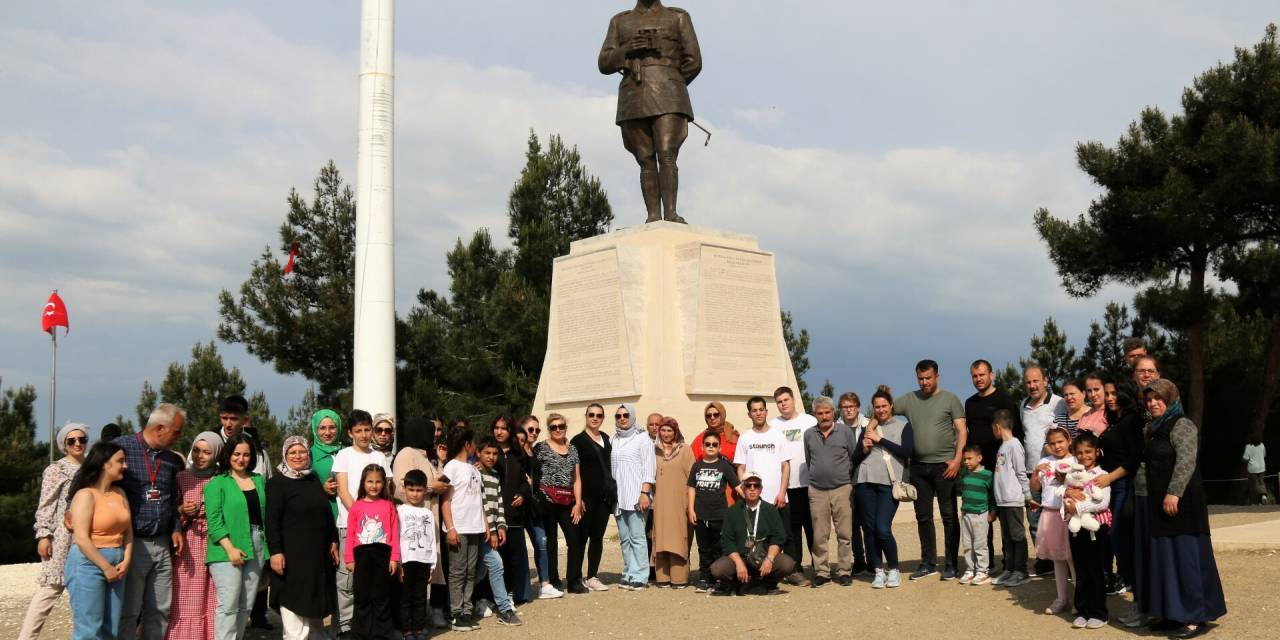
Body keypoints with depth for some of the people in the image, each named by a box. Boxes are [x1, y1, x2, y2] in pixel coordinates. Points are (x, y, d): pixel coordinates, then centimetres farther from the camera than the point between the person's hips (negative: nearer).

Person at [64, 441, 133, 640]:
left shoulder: (120, 493, 12)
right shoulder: (85, 495, -9)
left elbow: (127, 530, 10)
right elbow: (81, 539, -16)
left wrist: (126, 560, -5)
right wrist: (106, 567, -14)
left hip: (115, 564, 7)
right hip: (88, 563, -7)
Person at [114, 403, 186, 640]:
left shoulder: (171, 459, 13)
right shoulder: (122, 447, -7)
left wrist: (176, 528, 10)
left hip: (162, 545, 6)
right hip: (132, 542, -6)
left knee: (160, 611, 9)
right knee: (128, 612, -2)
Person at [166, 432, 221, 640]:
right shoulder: (181, 478, 3)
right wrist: (182, 511, -15)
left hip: (215, 545, 1)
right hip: (188, 547, -1)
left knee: (212, 601, 2)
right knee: (187, 603, -3)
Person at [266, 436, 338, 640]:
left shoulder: (315, 480, 16)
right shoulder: (277, 483, -4)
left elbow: (328, 514, 23)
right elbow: (272, 521, -11)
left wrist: (333, 542, 17)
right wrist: (276, 551, -19)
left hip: (318, 556, 7)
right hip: (292, 556, -7)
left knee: (315, 611, 13)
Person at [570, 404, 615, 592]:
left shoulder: (605, 439, 13)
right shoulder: (578, 440, -4)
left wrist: (611, 492, 11)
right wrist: (578, 498, -15)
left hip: (604, 495, 5)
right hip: (587, 496, -5)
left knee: (598, 536, 8)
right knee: (581, 537, -2)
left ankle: (592, 577, 14)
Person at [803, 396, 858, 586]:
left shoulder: (845, 431, 2)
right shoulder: (809, 435, 8)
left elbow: (854, 458, 7)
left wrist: (847, 479, 7)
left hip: (842, 489, -2)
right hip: (817, 491, 2)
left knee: (845, 534, 0)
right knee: (819, 535, 3)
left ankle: (844, 571, 8)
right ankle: (821, 572, 10)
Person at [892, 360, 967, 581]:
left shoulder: (950, 399, 1)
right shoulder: (909, 400, 10)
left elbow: (962, 430, -3)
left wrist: (957, 459, -13)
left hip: (944, 465, -4)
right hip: (919, 466, 4)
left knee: (949, 515, -1)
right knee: (923, 517, 10)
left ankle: (951, 564, 5)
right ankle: (928, 563, 19)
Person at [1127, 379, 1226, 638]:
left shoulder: (1182, 426, -9)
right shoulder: (1152, 429, 17)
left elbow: (1186, 461, -20)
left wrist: (1174, 493, -28)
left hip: (1175, 503, -9)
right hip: (1151, 505, 9)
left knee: (1182, 555, -6)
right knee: (1160, 557, 11)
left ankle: (1195, 618, -1)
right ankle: (1167, 611, 19)